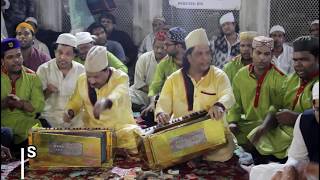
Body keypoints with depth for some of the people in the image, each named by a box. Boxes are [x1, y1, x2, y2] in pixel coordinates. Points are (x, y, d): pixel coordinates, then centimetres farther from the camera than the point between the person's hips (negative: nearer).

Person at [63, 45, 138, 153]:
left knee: (135, 139, -30)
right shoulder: (82, 80, 1)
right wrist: (70, 112, -7)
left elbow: (119, 94, -37)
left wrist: (106, 103, -60)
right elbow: (75, 101, 17)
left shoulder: (121, 78, -13)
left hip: (120, 127, -3)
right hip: (93, 129, 4)